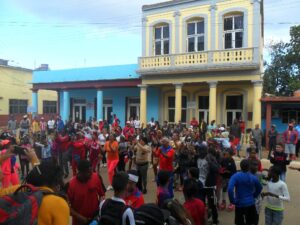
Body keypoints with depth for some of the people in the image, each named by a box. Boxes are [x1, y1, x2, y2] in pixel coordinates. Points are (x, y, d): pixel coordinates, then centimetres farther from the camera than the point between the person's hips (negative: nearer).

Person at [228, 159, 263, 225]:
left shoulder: (235, 176, -15)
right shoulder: (254, 178, -5)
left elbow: (230, 189, -25)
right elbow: (259, 188, 12)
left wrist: (232, 200, -12)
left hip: (239, 204, -2)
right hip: (250, 203, 3)